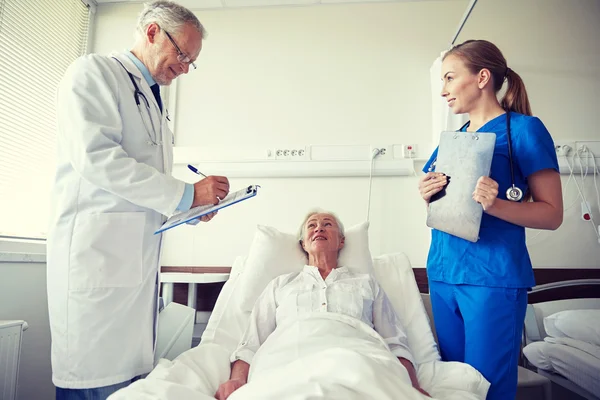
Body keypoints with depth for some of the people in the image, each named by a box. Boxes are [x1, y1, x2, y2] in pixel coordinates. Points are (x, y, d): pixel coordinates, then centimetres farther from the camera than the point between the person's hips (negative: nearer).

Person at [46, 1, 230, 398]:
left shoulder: (153, 100, 22)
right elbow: (96, 157, -16)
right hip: (96, 251, -8)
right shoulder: (93, 72, -1)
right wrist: (186, 194, -14)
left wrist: (194, 206, 7)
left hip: (141, 260, 8)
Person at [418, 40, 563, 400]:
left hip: (493, 276, -6)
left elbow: (553, 214, -7)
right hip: (442, 271, 6)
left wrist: (495, 205, -24)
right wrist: (429, 197, -2)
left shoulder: (524, 129, -5)